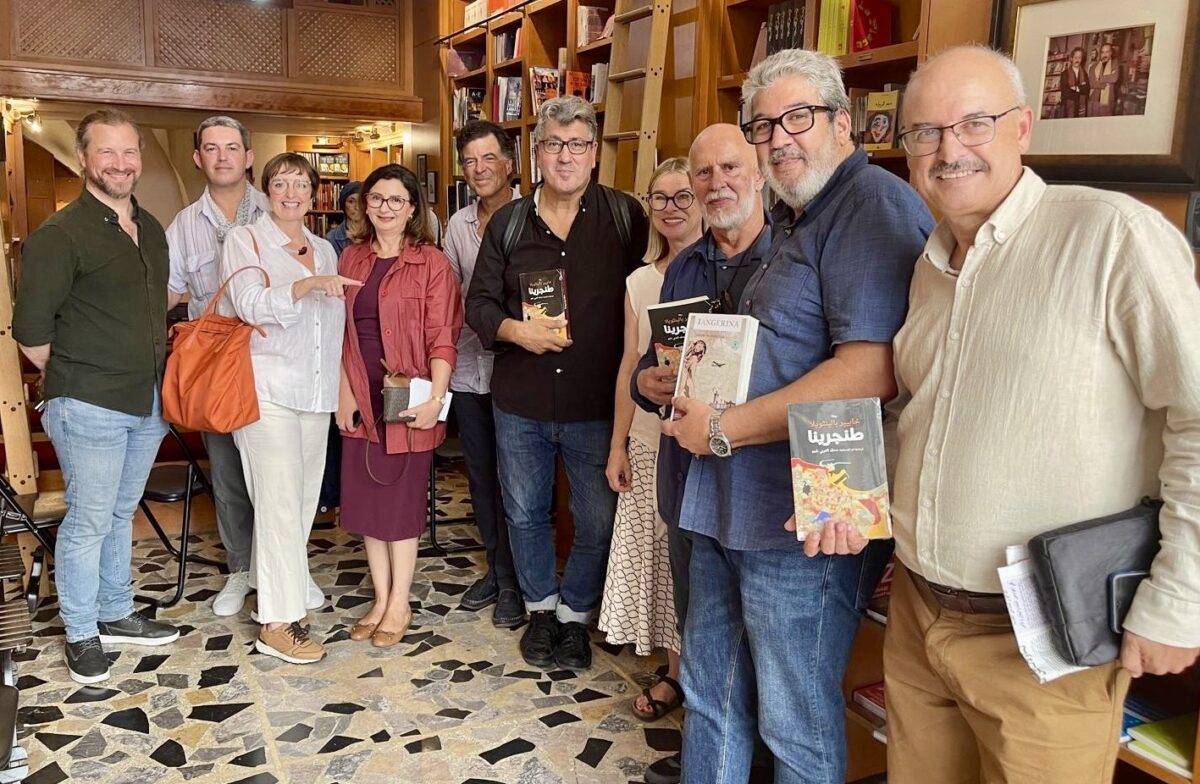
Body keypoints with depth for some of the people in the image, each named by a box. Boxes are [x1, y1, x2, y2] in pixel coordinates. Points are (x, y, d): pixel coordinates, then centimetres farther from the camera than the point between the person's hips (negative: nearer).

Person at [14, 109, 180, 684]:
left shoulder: (151, 229, 10)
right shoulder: (60, 235, -12)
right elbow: (30, 331, -11)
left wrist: (158, 376, 14)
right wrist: (73, 380, -2)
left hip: (148, 403, 7)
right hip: (89, 408, -7)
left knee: (121, 513, 19)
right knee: (88, 521, 3)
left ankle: (116, 615, 33)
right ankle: (81, 635, 19)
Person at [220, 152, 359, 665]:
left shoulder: (325, 250, 17)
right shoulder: (245, 241, 0)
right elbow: (250, 304, -16)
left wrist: (339, 385, 17)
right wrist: (308, 284, -29)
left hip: (315, 391, 6)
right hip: (267, 388, -6)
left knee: (304, 495, 9)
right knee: (281, 499, -9)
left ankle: (283, 587, 24)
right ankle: (278, 621, -3)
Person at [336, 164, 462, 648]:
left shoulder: (431, 263, -6)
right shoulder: (351, 259, 9)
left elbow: (442, 338, -11)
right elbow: (341, 333, 9)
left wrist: (435, 398, -22)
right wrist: (343, 391, -1)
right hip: (361, 399, 5)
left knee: (402, 501, 4)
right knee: (366, 499, 10)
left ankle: (399, 605, 19)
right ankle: (381, 601, 24)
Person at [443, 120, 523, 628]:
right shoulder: (458, 224, 10)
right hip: (468, 367, 6)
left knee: (513, 478, 4)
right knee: (480, 475, 15)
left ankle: (513, 580, 19)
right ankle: (496, 568, 32)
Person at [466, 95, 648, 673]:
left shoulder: (625, 216, -2)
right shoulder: (508, 222, 5)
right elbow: (479, 301, 8)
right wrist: (515, 331, -13)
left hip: (597, 403, -2)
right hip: (520, 401, 3)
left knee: (598, 521, 7)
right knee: (525, 514, 16)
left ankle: (576, 614, 30)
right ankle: (540, 607, 38)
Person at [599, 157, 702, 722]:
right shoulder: (640, 282, 9)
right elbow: (629, 367, 11)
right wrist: (617, 447, 11)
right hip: (649, 443, 4)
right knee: (656, 555, 10)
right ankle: (674, 673, 27)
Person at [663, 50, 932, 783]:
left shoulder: (876, 207, -16)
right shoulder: (794, 221, 17)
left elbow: (871, 372, -28)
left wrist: (724, 430, -20)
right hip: (732, 504, 10)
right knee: (711, 694, 22)